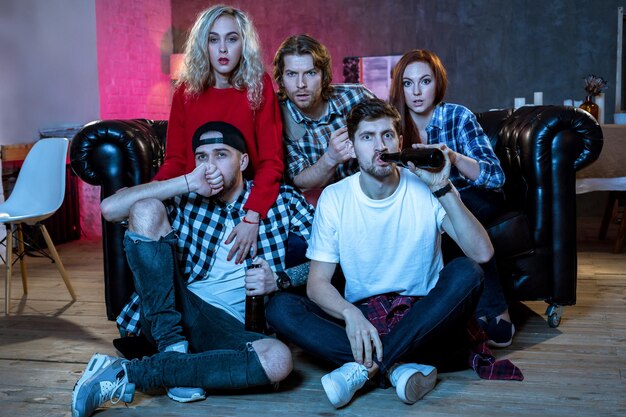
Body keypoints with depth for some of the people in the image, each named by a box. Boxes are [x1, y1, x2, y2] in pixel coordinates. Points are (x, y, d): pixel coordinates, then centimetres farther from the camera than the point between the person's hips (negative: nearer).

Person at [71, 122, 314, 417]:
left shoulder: (280, 200, 9)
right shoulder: (185, 201, 8)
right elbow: (110, 209, -6)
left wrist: (279, 281, -10)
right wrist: (188, 182, -10)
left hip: (228, 329, 0)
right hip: (168, 316, 0)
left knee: (278, 359, -35)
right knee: (147, 209, -15)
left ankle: (127, 374, -25)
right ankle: (174, 350, -19)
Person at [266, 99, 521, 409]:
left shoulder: (426, 189, -5)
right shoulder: (334, 198, -2)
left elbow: (482, 253, -18)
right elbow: (317, 282, -6)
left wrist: (443, 189, -25)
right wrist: (350, 314, -27)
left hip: (422, 319, 0)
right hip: (360, 317, 1)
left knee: (465, 272, -29)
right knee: (280, 308, -22)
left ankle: (363, 367, -28)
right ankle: (398, 367, -29)